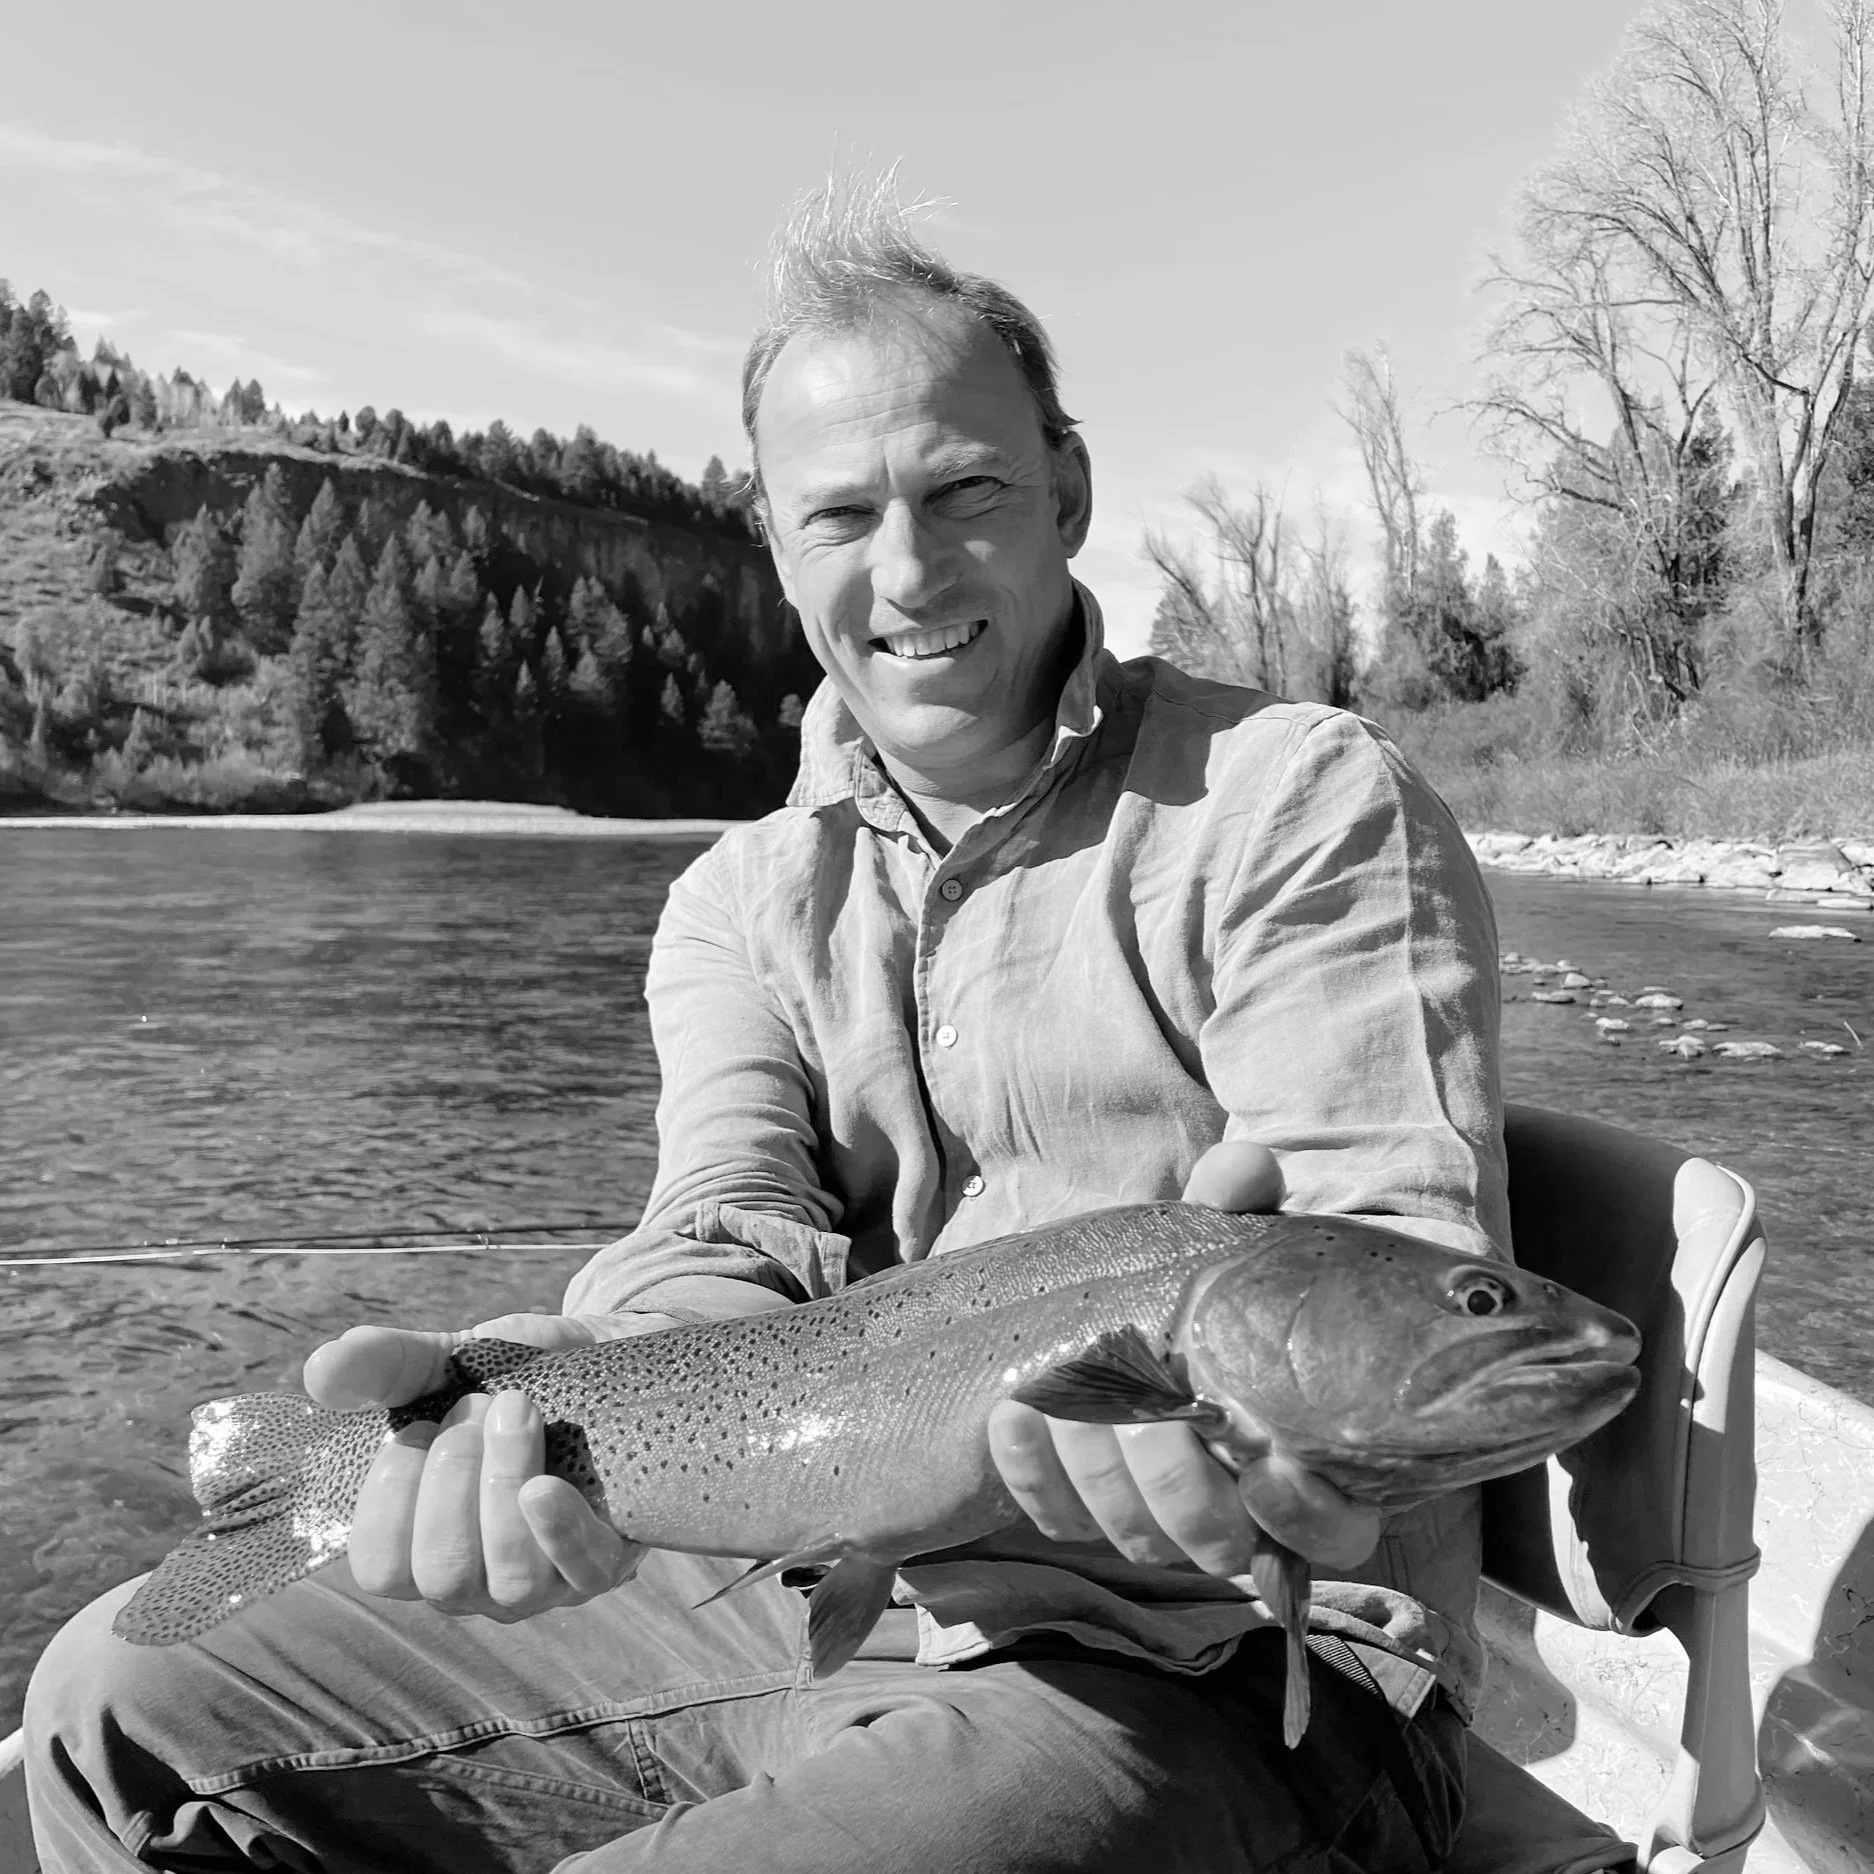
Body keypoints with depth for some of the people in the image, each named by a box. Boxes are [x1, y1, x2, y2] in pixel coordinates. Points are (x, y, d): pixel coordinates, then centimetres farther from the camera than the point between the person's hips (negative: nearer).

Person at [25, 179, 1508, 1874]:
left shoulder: (1301, 803, -7)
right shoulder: (744, 901, 9)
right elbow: (736, 1240, -6)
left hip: (1207, 1666, -4)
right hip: (818, 1602, 5)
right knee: (129, 1721, 6)